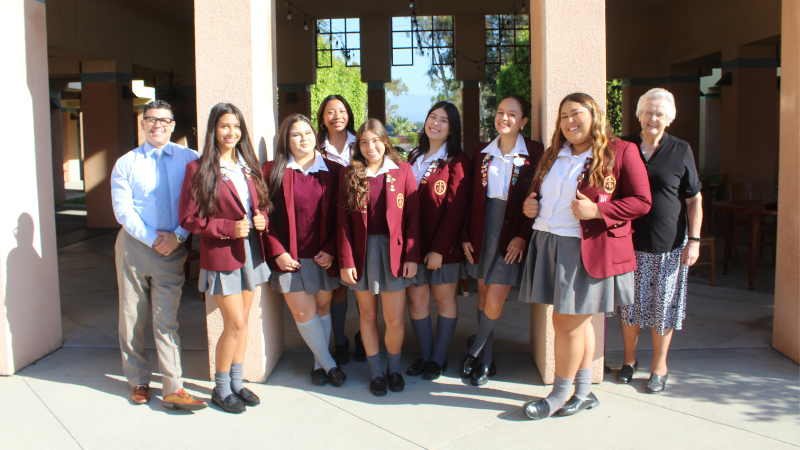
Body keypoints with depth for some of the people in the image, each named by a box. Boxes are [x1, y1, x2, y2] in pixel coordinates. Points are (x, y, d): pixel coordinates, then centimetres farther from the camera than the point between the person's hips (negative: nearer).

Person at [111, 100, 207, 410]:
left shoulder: (189, 160, 1)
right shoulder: (126, 163, 3)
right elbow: (123, 210, -4)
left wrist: (177, 236, -13)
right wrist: (152, 239, -12)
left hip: (172, 248, -1)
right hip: (134, 245, 1)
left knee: (167, 320, 0)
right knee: (132, 317, 10)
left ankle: (173, 389, 4)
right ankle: (139, 381, 26)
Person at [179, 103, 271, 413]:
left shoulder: (248, 166, 9)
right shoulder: (198, 169, -9)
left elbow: (262, 204, 18)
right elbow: (188, 219, -10)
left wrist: (261, 218, -5)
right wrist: (229, 228, -19)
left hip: (251, 251, 6)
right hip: (221, 255, -6)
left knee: (241, 322, 13)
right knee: (236, 324, -4)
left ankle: (236, 383, 27)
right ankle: (220, 389, 15)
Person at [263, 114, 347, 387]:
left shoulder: (332, 171, 3)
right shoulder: (273, 171, 0)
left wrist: (331, 249, -7)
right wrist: (277, 252, -9)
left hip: (324, 255, 1)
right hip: (290, 256, -1)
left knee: (323, 306, 9)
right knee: (303, 312, -2)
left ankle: (318, 363, 24)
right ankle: (329, 364, 15)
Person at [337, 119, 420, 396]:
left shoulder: (402, 171, 1)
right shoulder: (349, 174, 3)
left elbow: (413, 215, 0)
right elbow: (343, 220, 1)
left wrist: (412, 255, -6)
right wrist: (346, 261, -5)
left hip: (393, 251, -1)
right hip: (361, 251, 1)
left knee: (395, 320, 1)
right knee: (368, 315, 11)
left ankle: (394, 368, 27)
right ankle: (375, 372, 27)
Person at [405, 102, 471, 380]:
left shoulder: (457, 161, -5)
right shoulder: (414, 158, 13)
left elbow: (455, 208, -12)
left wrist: (439, 249, -17)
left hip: (443, 244, -5)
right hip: (414, 241, 5)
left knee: (444, 297, 6)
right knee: (416, 297, 6)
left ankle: (439, 358, 17)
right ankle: (426, 355, 20)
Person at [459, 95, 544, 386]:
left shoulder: (534, 153, -4)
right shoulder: (482, 152, 7)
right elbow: (470, 197, 8)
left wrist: (522, 235, -13)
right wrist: (465, 235, 3)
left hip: (512, 233, -4)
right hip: (482, 229, 4)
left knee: (495, 300, -7)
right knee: (483, 293, 10)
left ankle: (474, 352, 17)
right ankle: (485, 360, 24)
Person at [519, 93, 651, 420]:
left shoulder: (621, 152, -4)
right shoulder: (554, 155, 16)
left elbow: (641, 202, -7)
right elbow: (537, 189, 29)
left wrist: (598, 211, -19)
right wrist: (529, 204, 6)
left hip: (587, 249, -6)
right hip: (549, 243, 6)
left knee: (567, 323, -3)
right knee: (579, 322, 13)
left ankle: (559, 394, 14)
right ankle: (584, 393, 23)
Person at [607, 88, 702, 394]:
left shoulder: (680, 151, 1)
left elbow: (694, 200, 2)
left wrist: (694, 240, -4)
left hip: (667, 245, -1)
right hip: (628, 242, 1)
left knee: (663, 308, 7)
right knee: (629, 304, 9)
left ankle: (659, 365, 23)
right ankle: (629, 358, 27)